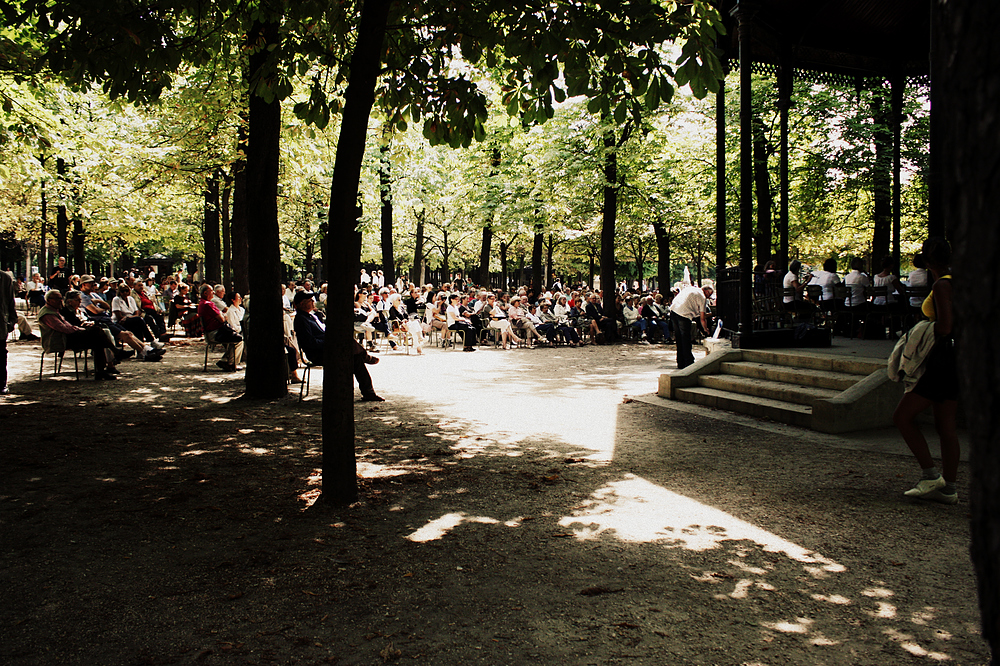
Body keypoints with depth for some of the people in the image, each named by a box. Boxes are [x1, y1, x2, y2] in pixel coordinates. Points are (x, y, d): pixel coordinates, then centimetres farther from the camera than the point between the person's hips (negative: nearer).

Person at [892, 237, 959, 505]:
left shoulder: (942, 285, -15)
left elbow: (945, 326, -22)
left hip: (944, 357, -10)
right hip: (958, 357, 10)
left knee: (902, 416, -3)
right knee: (945, 424, 12)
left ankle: (930, 475, -1)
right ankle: (948, 487, 16)